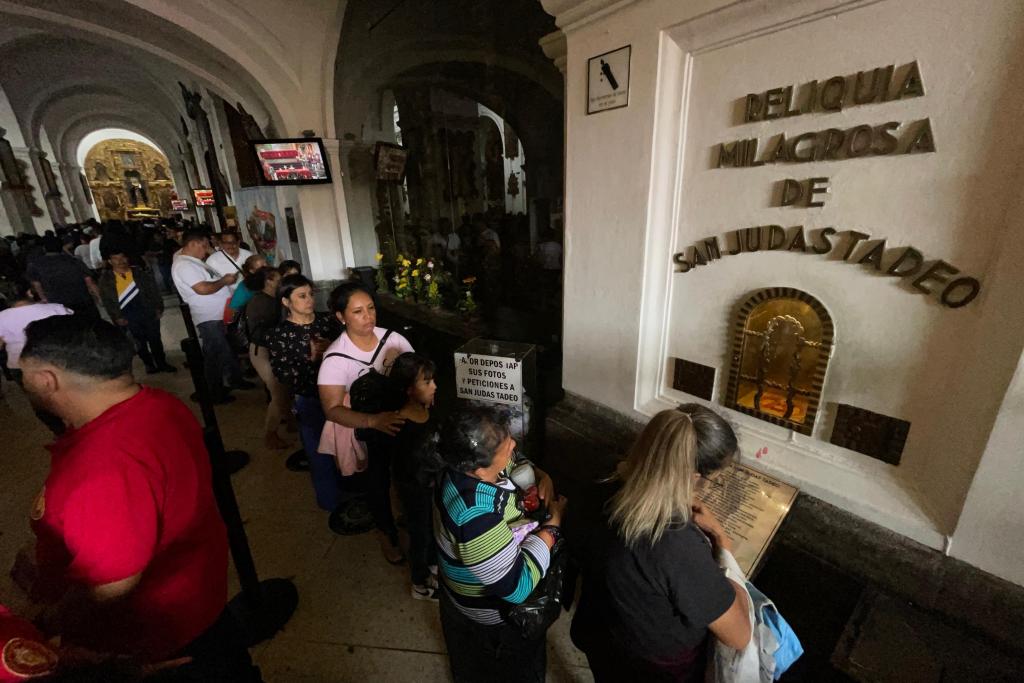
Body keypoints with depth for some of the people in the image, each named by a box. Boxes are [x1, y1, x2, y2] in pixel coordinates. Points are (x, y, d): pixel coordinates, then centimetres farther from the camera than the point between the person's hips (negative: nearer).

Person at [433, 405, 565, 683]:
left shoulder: (467, 467, -20)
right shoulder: (476, 517, -45)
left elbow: (518, 464, 1)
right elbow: (517, 586, -35)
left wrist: (542, 477, -18)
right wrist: (553, 525, -28)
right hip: (494, 619, -7)